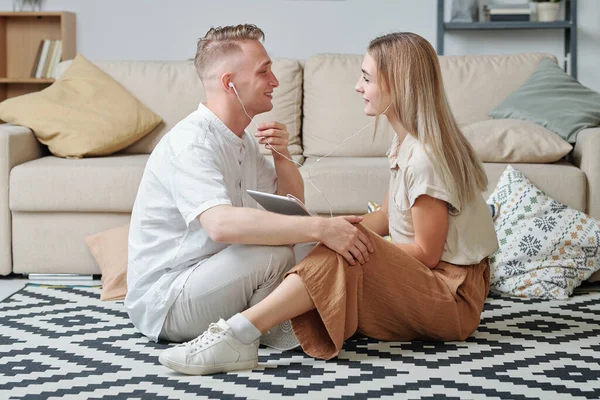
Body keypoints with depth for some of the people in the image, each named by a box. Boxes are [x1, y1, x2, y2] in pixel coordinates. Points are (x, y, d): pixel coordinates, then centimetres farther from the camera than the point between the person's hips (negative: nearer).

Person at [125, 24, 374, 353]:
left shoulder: (242, 140, 10)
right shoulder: (191, 143, -22)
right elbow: (220, 223, -40)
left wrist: (282, 153, -6)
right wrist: (320, 228, -42)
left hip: (209, 281, 9)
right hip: (163, 302, -9)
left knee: (309, 239, 4)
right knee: (276, 251, -29)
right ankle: (276, 332, -3)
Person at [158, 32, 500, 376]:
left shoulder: (425, 157, -18)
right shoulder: (406, 144, 12)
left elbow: (426, 253, -17)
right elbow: (385, 219, 14)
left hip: (453, 298, -10)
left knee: (343, 256, -28)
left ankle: (238, 335, -35)